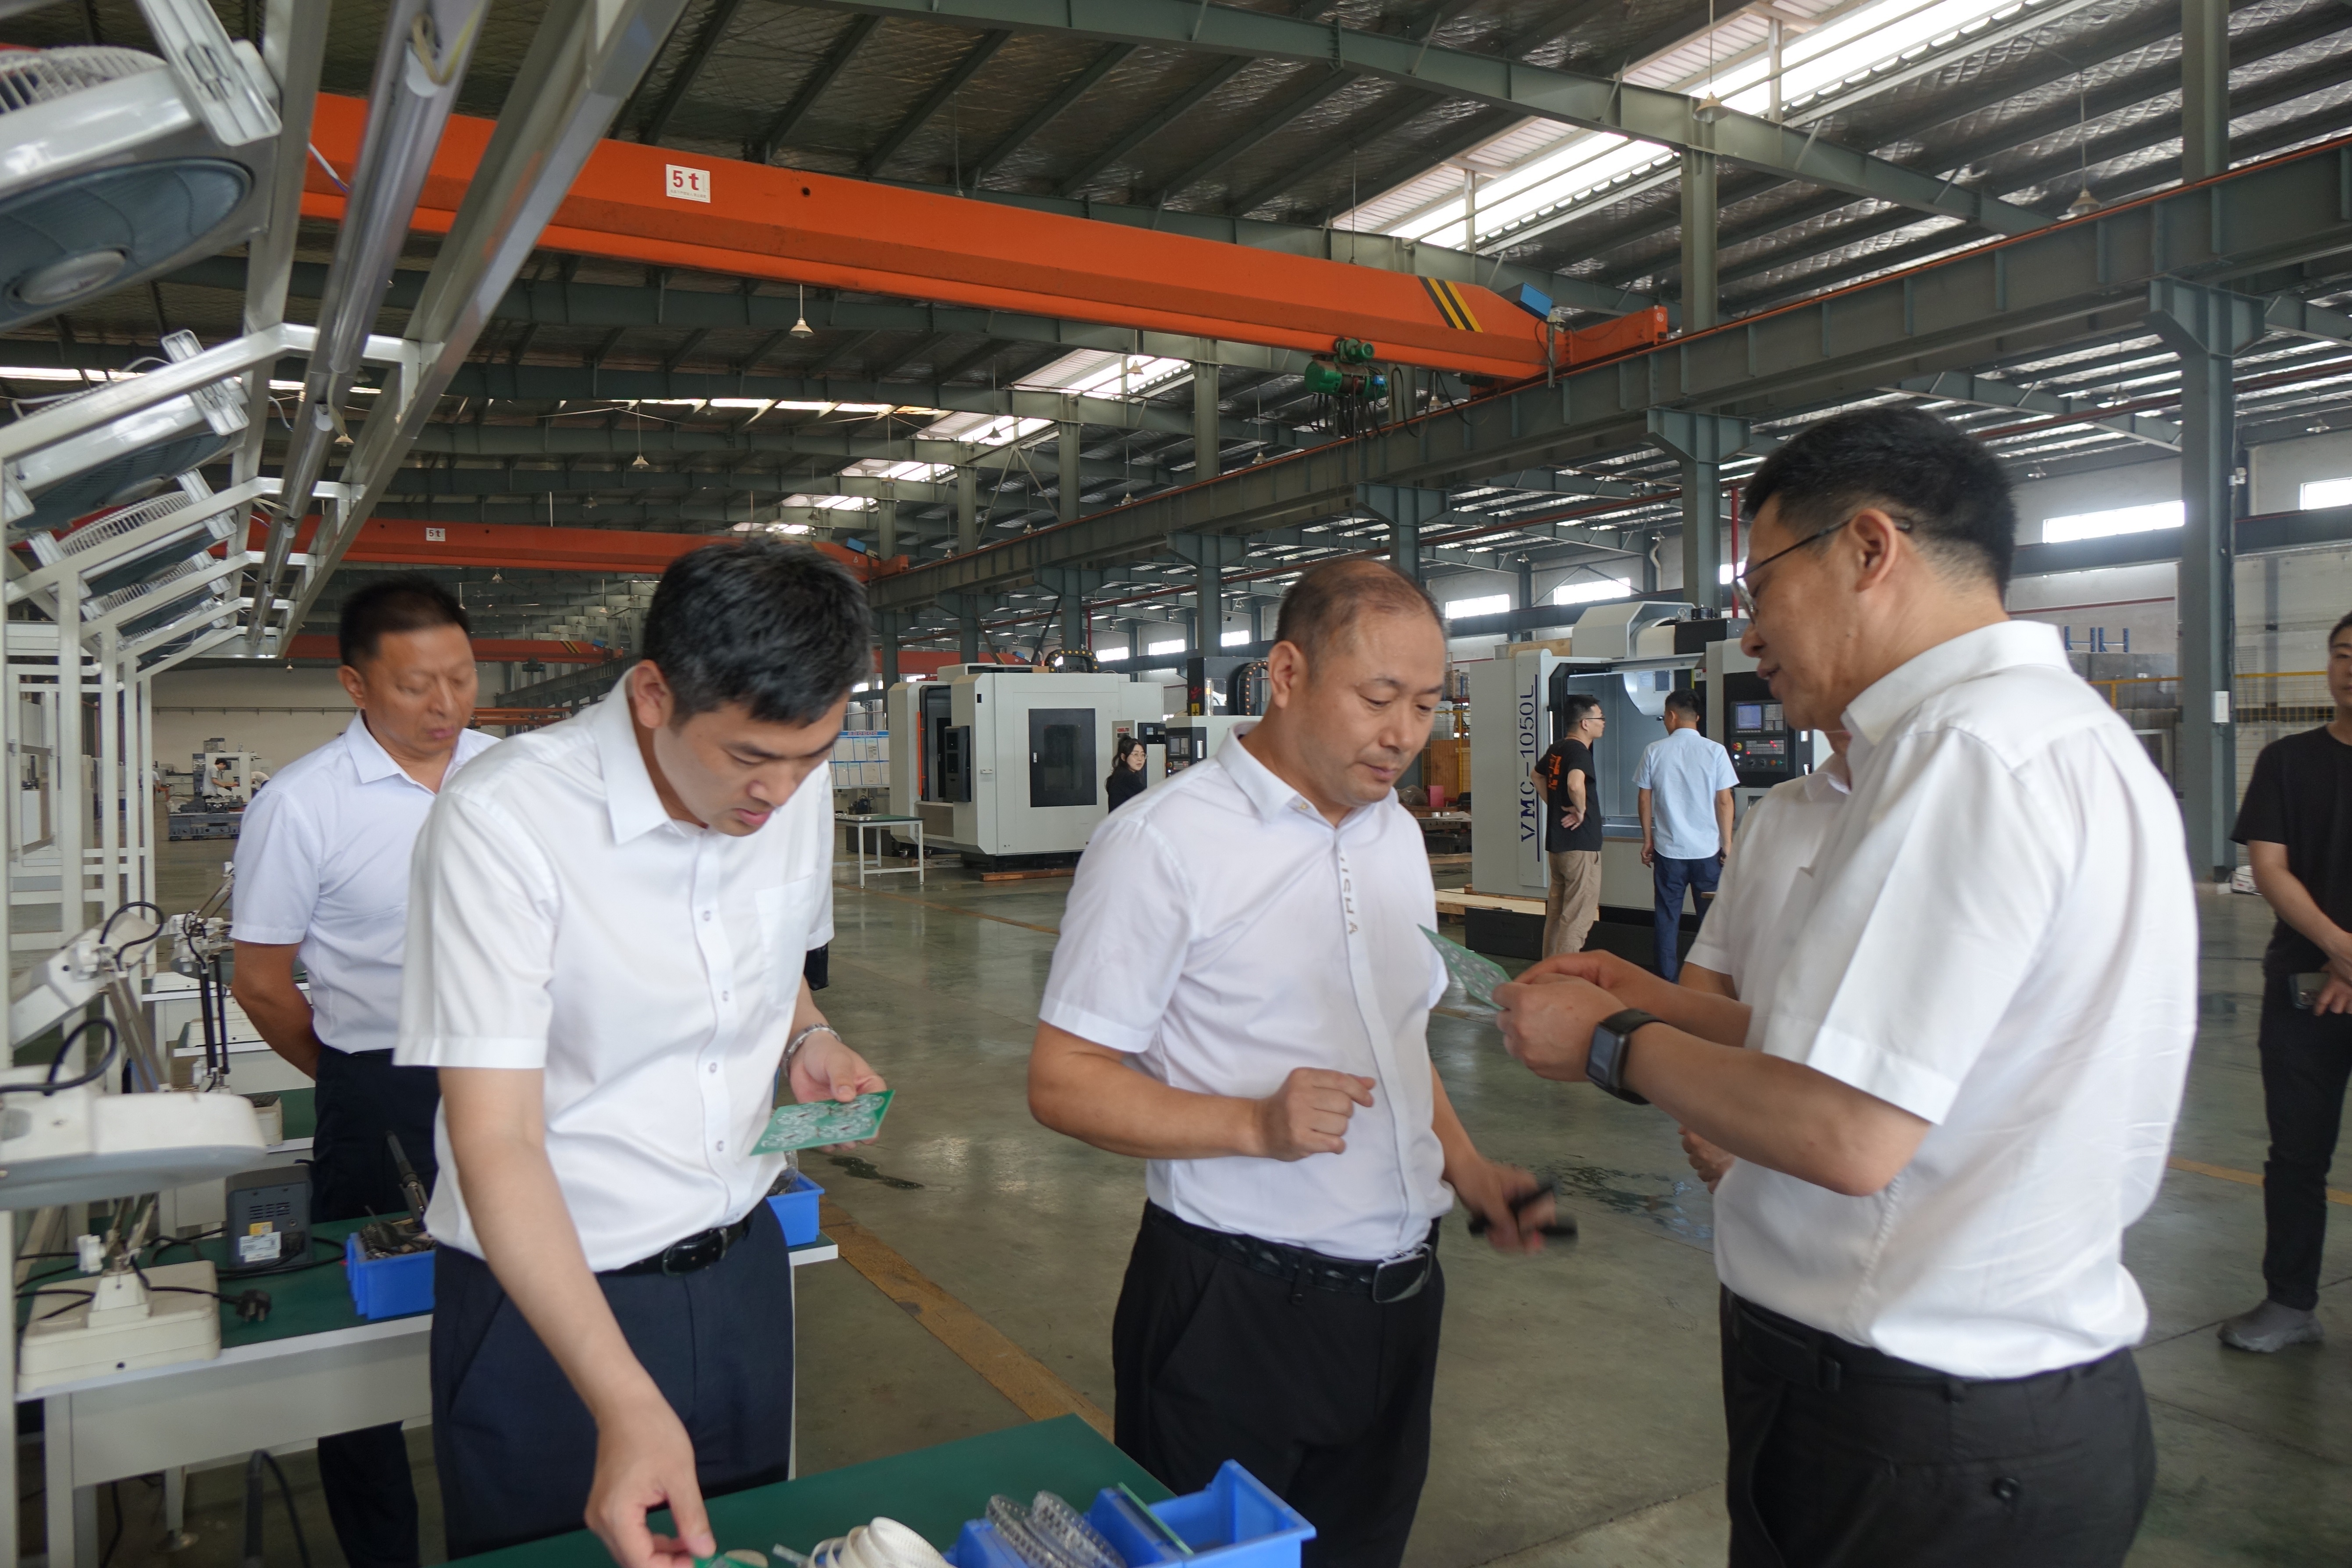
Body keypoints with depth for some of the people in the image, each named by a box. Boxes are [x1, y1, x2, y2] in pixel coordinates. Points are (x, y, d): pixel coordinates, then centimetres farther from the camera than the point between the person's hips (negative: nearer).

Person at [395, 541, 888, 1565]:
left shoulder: (795, 792, -5)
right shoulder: (502, 821, -25)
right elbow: (497, 1146, -27)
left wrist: (808, 1040, -7)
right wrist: (625, 1406, -35)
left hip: (741, 1266, 5)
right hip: (547, 1291, -5)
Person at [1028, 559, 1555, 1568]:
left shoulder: (1398, 835, 10)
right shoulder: (1163, 842, -14)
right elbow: (1062, 1080, -15)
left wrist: (1466, 1169, 6)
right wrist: (1257, 1125, -27)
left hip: (1397, 1297, 7)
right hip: (1235, 1310, -6)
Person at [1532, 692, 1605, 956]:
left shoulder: (1557, 748, 10)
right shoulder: (1579, 751, -17)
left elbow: (1538, 776, 29)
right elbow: (1575, 784, -37)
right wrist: (1581, 810, -19)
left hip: (1555, 842, 9)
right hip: (1580, 845, -9)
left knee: (1556, 911, 17)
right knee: (1578, 917, -4)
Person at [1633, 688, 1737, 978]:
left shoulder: (1654, 752, -2)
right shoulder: (1715, 751, -5)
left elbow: (1644, 799, 2)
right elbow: (1724, 801, -5)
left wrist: (1648, 841, 12)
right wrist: (1727, 845, 2)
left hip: (1668, 849, 1)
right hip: (1707, 849, -1)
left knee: (1668, 916, 8)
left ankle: (1668, 978, 11)